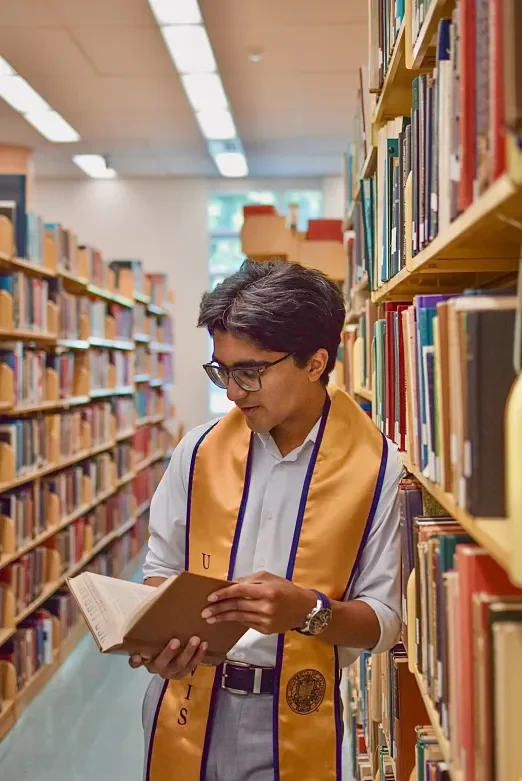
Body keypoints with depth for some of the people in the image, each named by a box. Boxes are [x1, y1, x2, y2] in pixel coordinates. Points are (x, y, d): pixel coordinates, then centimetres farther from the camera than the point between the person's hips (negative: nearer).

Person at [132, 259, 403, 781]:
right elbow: (162, 567, 7)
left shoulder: (375, 466, -11)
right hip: (187, 710, 3)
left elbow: (384, 620, -8)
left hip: (294, 723, -2)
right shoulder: (200, 450, -3)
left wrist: (309, 610, -26)